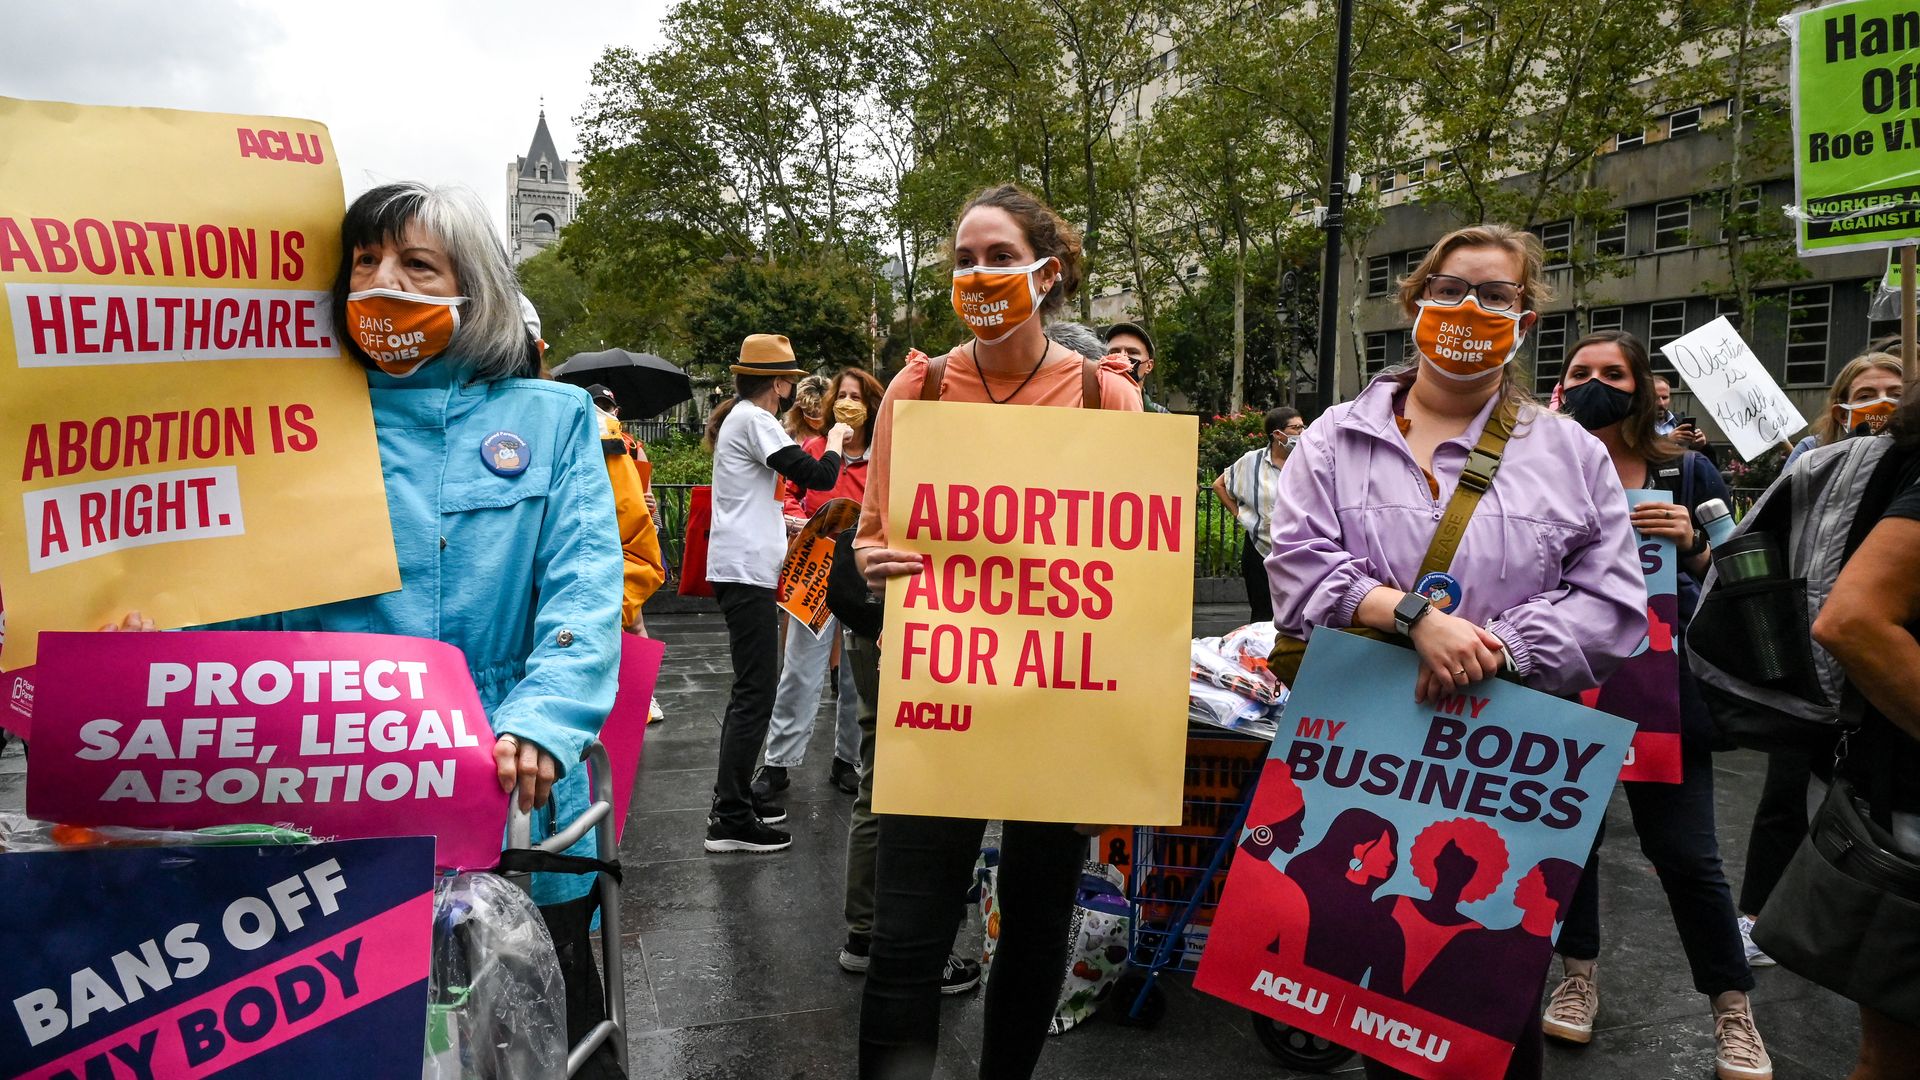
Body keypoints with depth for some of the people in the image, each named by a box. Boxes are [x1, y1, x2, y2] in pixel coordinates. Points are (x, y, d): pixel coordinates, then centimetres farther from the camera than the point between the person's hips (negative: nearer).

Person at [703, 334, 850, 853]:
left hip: (739, 570, 11)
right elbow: (818, 476, -18)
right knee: (755, 693, -9)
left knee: (749, 689, 17)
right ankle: (730, 819, -8)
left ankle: (733, 797, 25)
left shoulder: (737, 418, 18)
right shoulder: (754, 420, -12)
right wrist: (834, 441, -1)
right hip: (747, 572, -11)